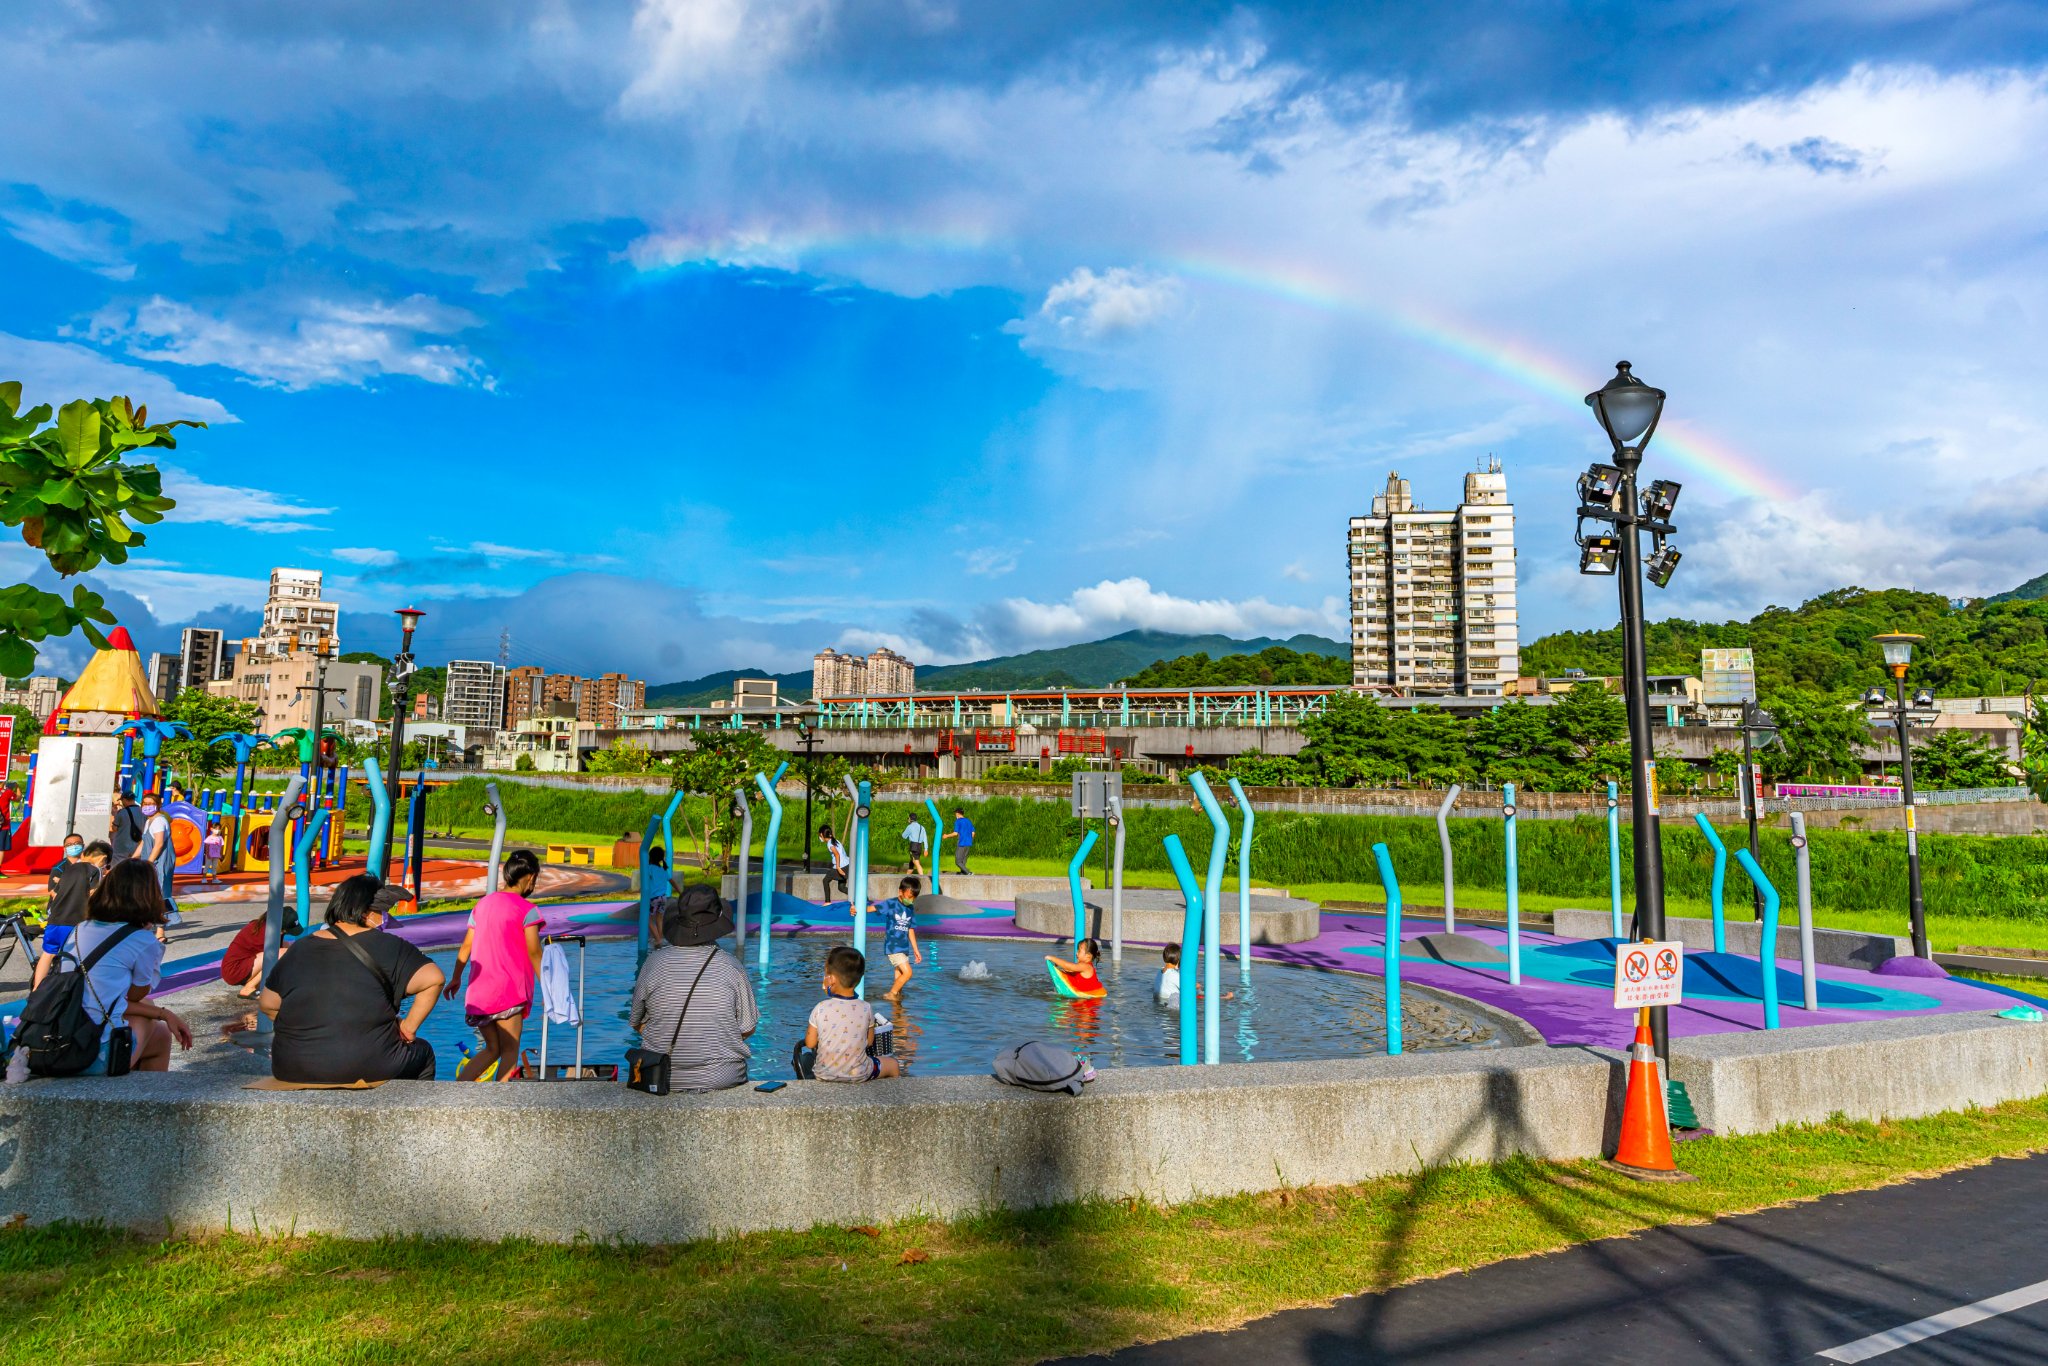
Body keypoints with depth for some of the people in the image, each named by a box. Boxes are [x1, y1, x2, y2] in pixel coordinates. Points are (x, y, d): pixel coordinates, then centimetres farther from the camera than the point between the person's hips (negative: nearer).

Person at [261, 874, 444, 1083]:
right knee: (422, 1052, 25)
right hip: (365, 1070, -5)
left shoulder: (298, 950, 8)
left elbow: (267, 1005, 15)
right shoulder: (387, 947, -5)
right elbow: (433, 979, -11)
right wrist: (408, 1028, -1)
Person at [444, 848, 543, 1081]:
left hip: (479, 991, 7)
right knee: (510, 1051, 2)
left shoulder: (483, 903, 13)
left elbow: (466, 946, 15)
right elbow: (534, 953, -9)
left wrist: (456, 978, 25)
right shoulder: (526, 909, -7)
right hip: (509, 992, -7)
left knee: (492, 1049, 17)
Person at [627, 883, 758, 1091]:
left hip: (664, 1079, 2)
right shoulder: (731, 966, -11)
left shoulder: (654, 963, -8)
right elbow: (747, 1029, -4)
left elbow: (637, 1023, 3)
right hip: (722, 1078, -1)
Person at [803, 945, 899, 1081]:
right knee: (893, 1064, 28)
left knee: (807, 1058, 37)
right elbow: (869, 1042, -1)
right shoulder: (866, 1009, -15)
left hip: (824, 1075, 0)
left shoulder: (820, 1009, -18)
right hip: (859, 1075, 0)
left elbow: (810, 1043, -7)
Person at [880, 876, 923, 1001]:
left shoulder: (911, 909, 10)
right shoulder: (891, 904, -10)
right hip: (892, 947, -7)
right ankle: (890, 994, 3)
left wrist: (916, 950, 19)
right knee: (907, 973, -13)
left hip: (904, 948, 7)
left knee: (900, 975, 12)